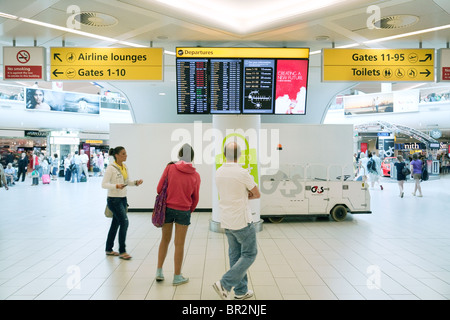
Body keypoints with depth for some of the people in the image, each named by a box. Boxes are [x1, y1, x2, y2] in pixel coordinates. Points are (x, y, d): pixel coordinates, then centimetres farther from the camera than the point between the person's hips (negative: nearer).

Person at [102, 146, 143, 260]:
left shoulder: (125, 167, 9)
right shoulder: (111, 168, -13)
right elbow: (104, 184, -16)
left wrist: (136, 182, -4)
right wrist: (116, 186, -30)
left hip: (123, 199, 8)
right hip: (114, 199, -8)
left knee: (116, 224, 13)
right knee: (124, 222, -11)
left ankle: (109, 249, 26)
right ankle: (122, 251, 0)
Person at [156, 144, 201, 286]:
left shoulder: (170, 168, -7)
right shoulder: (195, 175, -4)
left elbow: (159, 189, -4)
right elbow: (195, 198, 3)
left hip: (167, 208, 1)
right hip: (183, 211, -1)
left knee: (165, 239, 18)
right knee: (179, 244, 9)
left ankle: (159, 272, 26)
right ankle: (177, 277, 20)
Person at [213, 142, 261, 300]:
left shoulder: (218, 172, 2)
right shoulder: (242, 173, -18)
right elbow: (257, 194, -6)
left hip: (226, 221, 7)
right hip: (242, 221, -7)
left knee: (235, 255, 16)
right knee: (249, 254, 8)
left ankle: (241, 291, 24)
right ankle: (224, 284, 0)